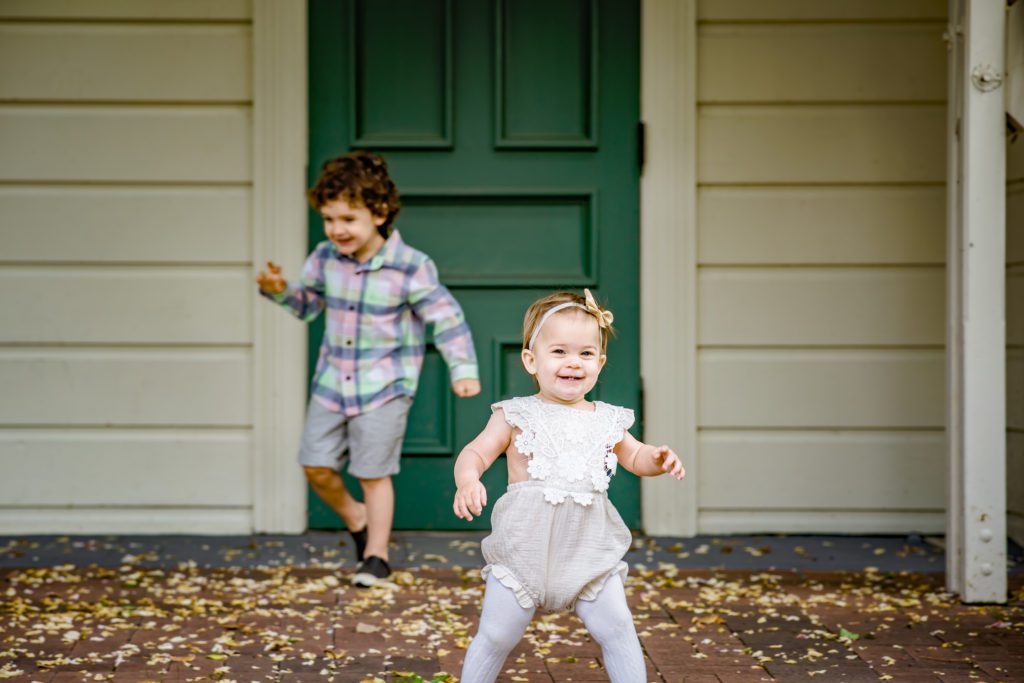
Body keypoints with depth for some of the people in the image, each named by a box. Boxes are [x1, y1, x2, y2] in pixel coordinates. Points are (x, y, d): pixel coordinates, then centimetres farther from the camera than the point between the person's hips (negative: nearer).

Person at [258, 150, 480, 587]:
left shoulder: (410, 268, -16)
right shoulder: (326, 258, -3)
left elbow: (446, 317, -9)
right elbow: (307, 304, 12)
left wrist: (463, 369, -14)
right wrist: (279, 291, -7)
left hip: (385, 387, -5)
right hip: (333, 382, 5)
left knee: (373, 473, 0)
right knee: (316, 466, 5)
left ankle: (376, 555, 17)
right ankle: (356, 518, 34)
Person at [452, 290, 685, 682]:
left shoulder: (607, 421, 8)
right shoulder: (518, 416, -2)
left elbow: (635, 457, 23)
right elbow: (475, 453, -5)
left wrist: (659, 458, 1)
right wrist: (468, 482, -27)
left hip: (589, 548, 3)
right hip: (525, 546, -3)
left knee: (617, 630, 0)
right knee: (497, 636, 3)